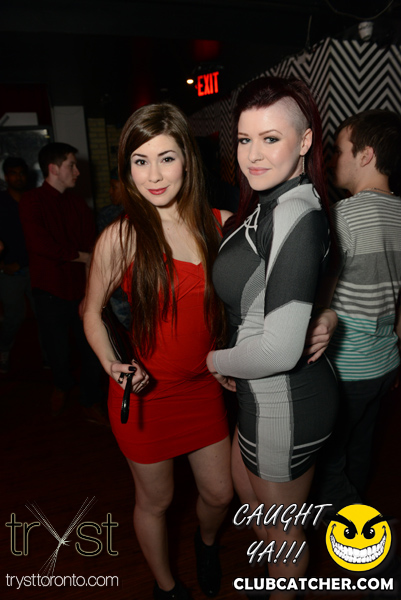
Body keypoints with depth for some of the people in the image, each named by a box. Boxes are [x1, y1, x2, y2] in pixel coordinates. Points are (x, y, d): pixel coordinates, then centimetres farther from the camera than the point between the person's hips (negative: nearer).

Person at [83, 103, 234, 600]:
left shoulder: (219, 224, -6)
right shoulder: (120, 237, -15)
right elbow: (92, 311, -1)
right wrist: (112, 366, -17)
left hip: (204, 386, 4)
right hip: (146, 395, -3)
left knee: (220, 493, 21)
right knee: (155, 501, 19)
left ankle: (206, 541, 60)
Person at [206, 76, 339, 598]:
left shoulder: (298, 216, -26)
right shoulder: (270, 205, 4)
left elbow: (280, 349, -31)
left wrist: (217, 361, -13)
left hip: (284, 403, -10)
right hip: (265, 395, 10)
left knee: (284, 527, 19)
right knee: (245, 492, 32)